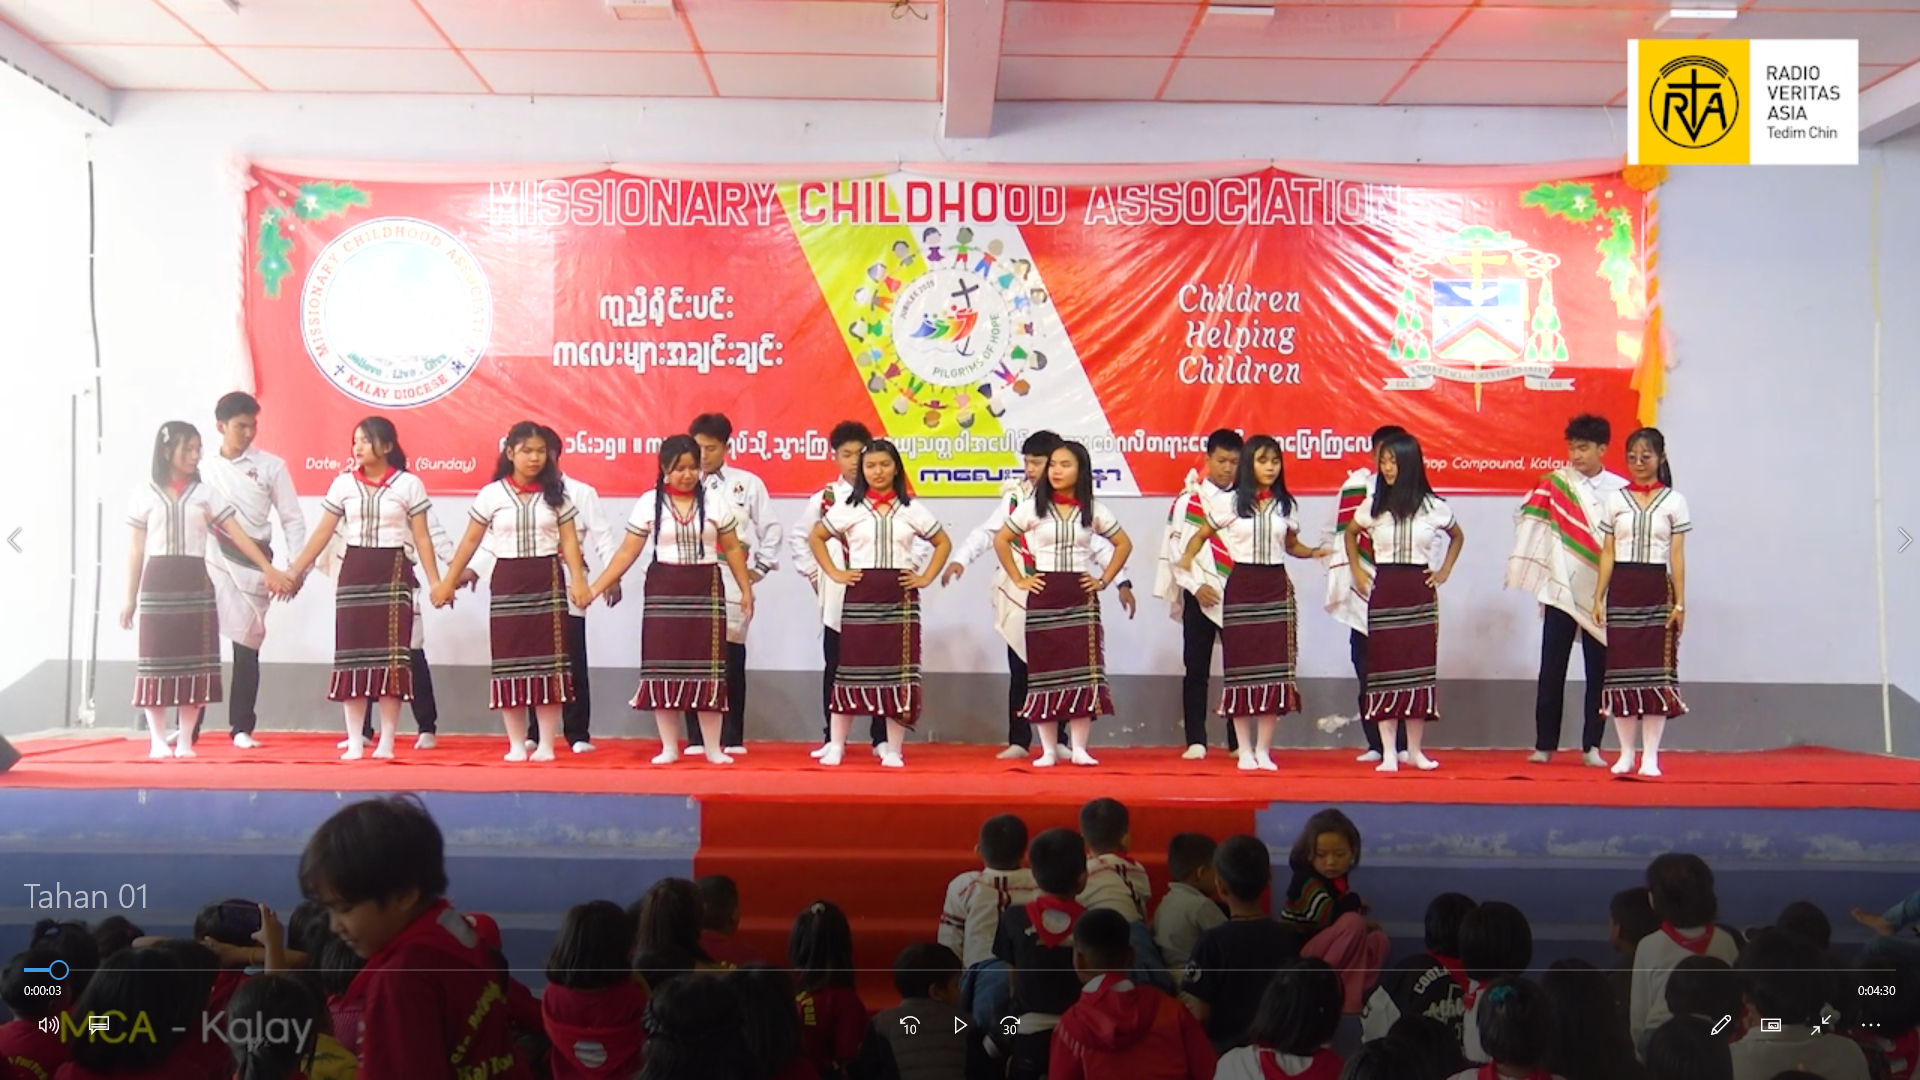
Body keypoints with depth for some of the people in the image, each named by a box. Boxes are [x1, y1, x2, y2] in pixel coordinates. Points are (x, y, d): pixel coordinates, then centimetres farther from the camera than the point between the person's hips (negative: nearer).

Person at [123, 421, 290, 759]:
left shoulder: (206, 493, 6)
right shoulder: (145, 495, 4)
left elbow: (238, 535, 1)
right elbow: (136, 551, 7)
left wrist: (269, 569, -8)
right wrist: (130, 599, 5)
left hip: (195, 584, 1)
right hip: (157, 586, -1)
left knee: (194, 660, 1)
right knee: (156, 661, 0)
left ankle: (185, 741, 9)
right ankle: (159, 741, 8)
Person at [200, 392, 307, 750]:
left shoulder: (270, 466, 3)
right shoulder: (202, 466, 7)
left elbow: (292, 519, 3)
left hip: (252, 565, -1)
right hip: (207, 562, 1)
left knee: (246, 647, 2)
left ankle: (242, 728, 10)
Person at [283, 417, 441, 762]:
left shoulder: (409, 484, -1)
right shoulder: (344, 484, 6)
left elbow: (421, 537, -1)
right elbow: (321, 534, 7)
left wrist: (435, 581, -7)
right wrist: (294, 571, 1)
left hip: (393, 572, -2)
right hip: (353, 573, 2)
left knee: (391, 653, -2)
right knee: (352, 652, 1)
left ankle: (386, 741, 5)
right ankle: (354, 742, 6)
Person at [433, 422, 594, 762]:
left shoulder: (556, 494, 4)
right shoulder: (492, 494, 2)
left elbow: (569, 541, 0)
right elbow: (470, 542, 7)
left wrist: (578, 580, -14)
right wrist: (448, 581, 4)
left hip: (548, 582, 0)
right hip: (507, 584, 0)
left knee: (549, 660, 0)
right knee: (509, 661, 2)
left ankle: (546, 744, 7)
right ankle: (517, 744, 11)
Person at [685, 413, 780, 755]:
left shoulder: (748, 483, 5)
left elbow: (771, 528, 9)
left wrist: (759, 568, 3)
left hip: (732, 585, 0)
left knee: (732, 660, 2)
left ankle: (732, 738, 9)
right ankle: (696, 738, 9)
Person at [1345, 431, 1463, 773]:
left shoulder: (1432, 507, 0)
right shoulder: (1373, 505, 2)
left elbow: (1458, 536, 18)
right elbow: (1350, 534, 19)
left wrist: (1445, 571, 7)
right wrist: (1356, 570, 9)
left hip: (1420, 592, 0)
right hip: (1383, 592, 0)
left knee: (1420, 666, 2)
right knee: (1383, 666, -2)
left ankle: (1415, 750, 11)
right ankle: (1388, 753, 2)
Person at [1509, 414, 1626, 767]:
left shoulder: (1620, 490, 0)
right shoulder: (1555, 483, 2)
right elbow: (1527, 517, -3)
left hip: (1602, 595, 0)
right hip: (1560, 590, 0)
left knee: (1598, 672, 5)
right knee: (1551, 671, 3)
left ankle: (1592, 746, 14)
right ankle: (1544, 744, 11)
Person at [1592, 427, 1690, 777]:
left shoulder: (1673, 502, 4)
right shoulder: (1615, 501, 8)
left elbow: (1677, 556, 1)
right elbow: (1607, 553, 7)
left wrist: (1680, 603, -3)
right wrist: (1598, 598, 2)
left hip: (1657, 591, -1)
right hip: (1621, 591, 1)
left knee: (1657, 670, -2)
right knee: (1621, 668, 2)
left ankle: (1650, 756, 4)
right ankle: (1626, 754, 11)